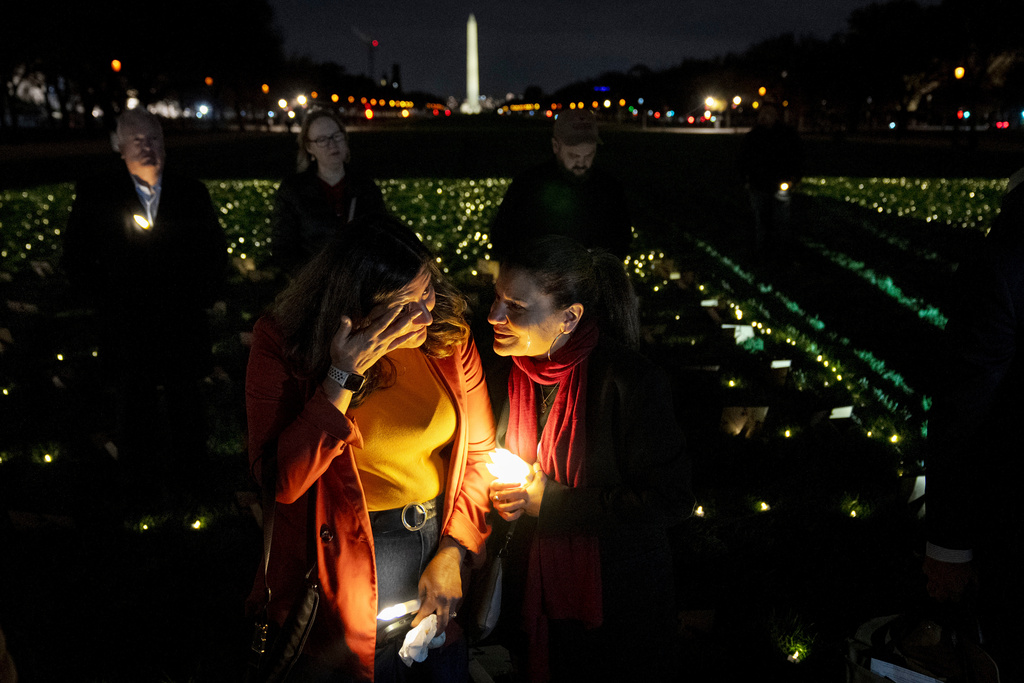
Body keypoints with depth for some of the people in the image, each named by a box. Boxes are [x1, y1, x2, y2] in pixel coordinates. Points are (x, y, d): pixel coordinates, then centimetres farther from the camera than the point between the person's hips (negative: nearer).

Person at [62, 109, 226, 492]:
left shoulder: (192, 194, 3)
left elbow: (216, 252, 9)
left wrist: (201, 298, -1)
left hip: (184, 328, 1)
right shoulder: (95, 196, -1)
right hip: (127, 330, -1)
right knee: (136, 415, 13)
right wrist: (107, 303, -5)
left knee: (187, 415, 14)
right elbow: (77, 260, 2)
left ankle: (189, 485, 32)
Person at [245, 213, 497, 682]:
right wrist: (343, 377, -32)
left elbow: (480, 451, -2)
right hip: (342, 557, -3)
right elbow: (281, 482, -26)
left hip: (442, 537, 3)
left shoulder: (447, 335, -9)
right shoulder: (282, 348, -17)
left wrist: (452, 554, -9)